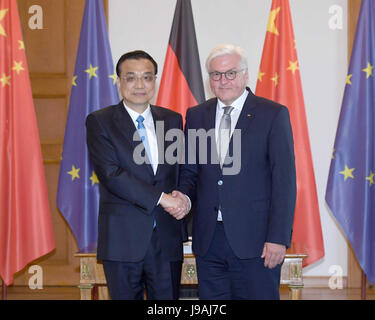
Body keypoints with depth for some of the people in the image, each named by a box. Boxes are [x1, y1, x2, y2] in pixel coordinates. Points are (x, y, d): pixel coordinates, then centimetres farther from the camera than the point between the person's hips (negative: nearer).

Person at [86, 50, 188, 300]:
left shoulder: (173, 120, 10)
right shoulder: (99, 122, -2)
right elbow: (110, 174, -14)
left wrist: (182, 199, -5)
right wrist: (160, 197, -18)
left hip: (167, 237, 3)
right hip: (123, 238, -3)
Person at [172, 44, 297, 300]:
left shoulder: (274, 115, -2)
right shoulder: (196, 115, 11)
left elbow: (285, 181, -6)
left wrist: (278, 238, -12)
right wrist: (184, 195, -6)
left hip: (255, 240, -4)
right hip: (208, 238, 4)